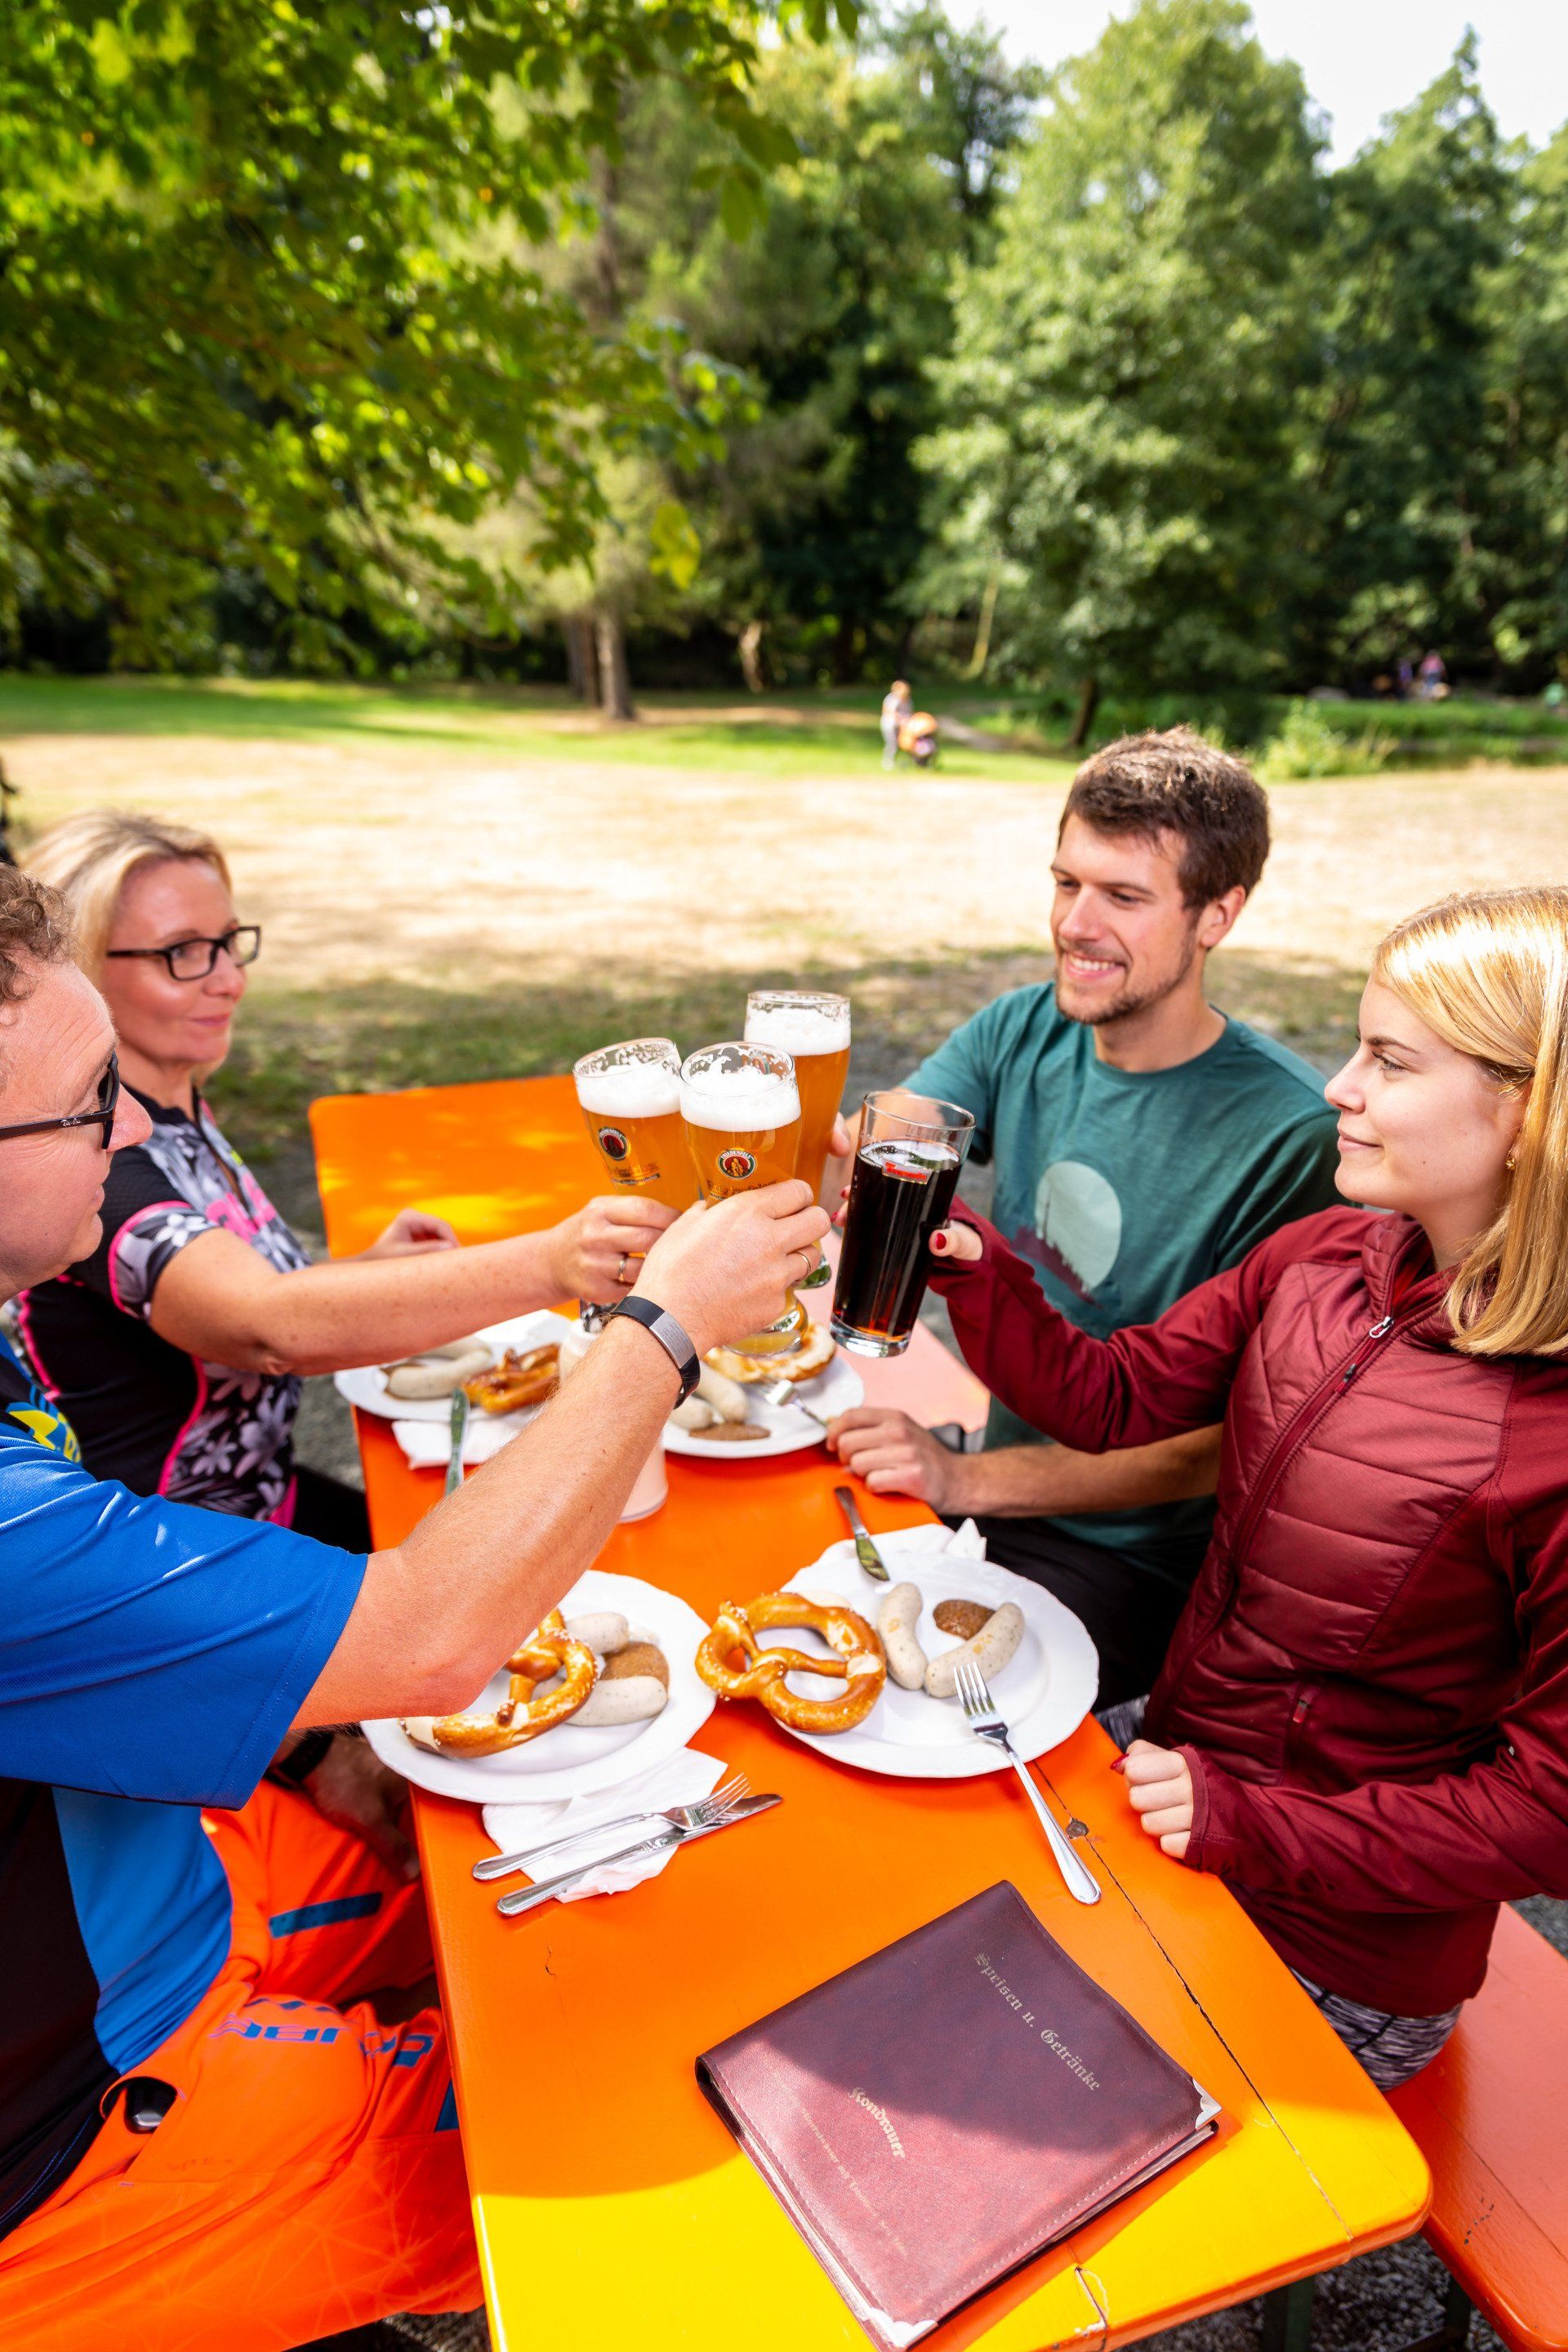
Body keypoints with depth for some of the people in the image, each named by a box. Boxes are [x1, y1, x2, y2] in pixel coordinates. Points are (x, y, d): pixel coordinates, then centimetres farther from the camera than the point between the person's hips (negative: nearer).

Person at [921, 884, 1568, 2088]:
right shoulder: (1326, 1257, -8)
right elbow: (1114, 1398, -3)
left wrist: (1254, 1829, -20)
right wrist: (970, 1264, -18)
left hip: (1331, 1969, -5)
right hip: (1179, 1754, 6)